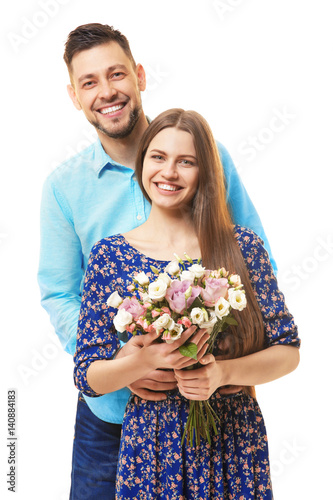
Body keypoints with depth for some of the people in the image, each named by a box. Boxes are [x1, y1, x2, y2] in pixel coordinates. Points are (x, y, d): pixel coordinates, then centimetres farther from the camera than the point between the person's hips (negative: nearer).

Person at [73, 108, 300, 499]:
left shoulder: (243, 246, -6)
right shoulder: (109, 255, -5)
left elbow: (288, 350, -2)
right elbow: (87, 376, -5)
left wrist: (223, 372, -19)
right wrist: (146, 360, -23)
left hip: (236, 446, 1)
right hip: (150, 449, 0)